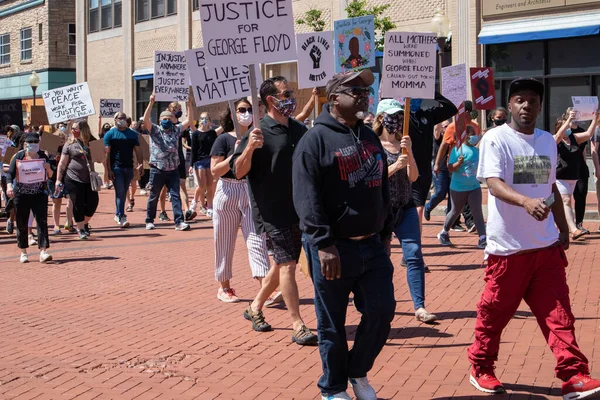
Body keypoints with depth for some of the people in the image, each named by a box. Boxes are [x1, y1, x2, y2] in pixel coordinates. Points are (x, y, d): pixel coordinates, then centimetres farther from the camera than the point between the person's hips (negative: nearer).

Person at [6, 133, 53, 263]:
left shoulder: (43, 156, 5)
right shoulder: (19, 157, -1)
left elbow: (50, 176, 9)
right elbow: (10, 174, -4)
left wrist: (48, 168, -13)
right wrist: (9, 185, -23)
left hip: (39, 194, 1)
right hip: (21, 194, 0)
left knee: (42, 221, -10)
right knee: (22, 223, 6)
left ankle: (43, 252, -13)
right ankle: (23, 252, 20)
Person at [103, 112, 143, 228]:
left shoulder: (132, 134, 11)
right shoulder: (110, 134, 0)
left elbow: (138, 150, 8)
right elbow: (107, 153, -5)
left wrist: (140, 164, -6)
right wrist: (109, 170, -12)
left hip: (129, 167, 4)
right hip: (116, 167, -4)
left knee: (123, 192, 11)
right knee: (120, 191, -10)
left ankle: (118, 215, 23)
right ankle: (121, 217, -10)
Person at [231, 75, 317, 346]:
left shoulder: (300, 130, 11)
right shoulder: (258, 133, -10)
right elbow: (238, 172, -16)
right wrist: (249, 149, -31)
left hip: (298, 210, 7)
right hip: (273, 212, -7)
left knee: (282, 264, 16)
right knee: (287, 265, -9)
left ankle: (255, 308, 34)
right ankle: (298, 326, -5)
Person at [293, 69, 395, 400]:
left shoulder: (370, 138, 14)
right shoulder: (315, 139, -9)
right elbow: (306, 198, -16)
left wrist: (386, 231, 16)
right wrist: (324, 244, -21)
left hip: (372, 245, 6)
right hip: (334, 248, -6)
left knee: (382, 312, 6)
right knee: (332, 325, 6)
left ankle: (358, 372, 28)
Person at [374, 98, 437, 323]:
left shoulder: (404, 143, 8)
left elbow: (413, 177, -1)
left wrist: (409, 153, -15)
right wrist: (395, 166, -23)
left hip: (405, 208, 4)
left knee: (414, 254, -9)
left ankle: (419, 307, -11)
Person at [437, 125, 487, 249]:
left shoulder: (476, 150, 5)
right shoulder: (457, 149, -14)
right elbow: (450, 169, -18)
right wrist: (459, 163, -33)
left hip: (474, 187, 4)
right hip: (458, 188, -4)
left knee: (477, 212, -7)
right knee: (455, 212, 13)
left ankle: (482, 238, -11)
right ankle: (444, 233, 35)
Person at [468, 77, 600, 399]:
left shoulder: (548, 141, 11)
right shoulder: (495, 139, -9)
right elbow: (493, 183, -22)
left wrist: (563, 228, 20)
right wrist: (526, 202, -40)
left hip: (546, 244, 5)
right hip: (508, 245, -5)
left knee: (558, 311, 0)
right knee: (494, 312, 7)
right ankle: (481, 368, 24)